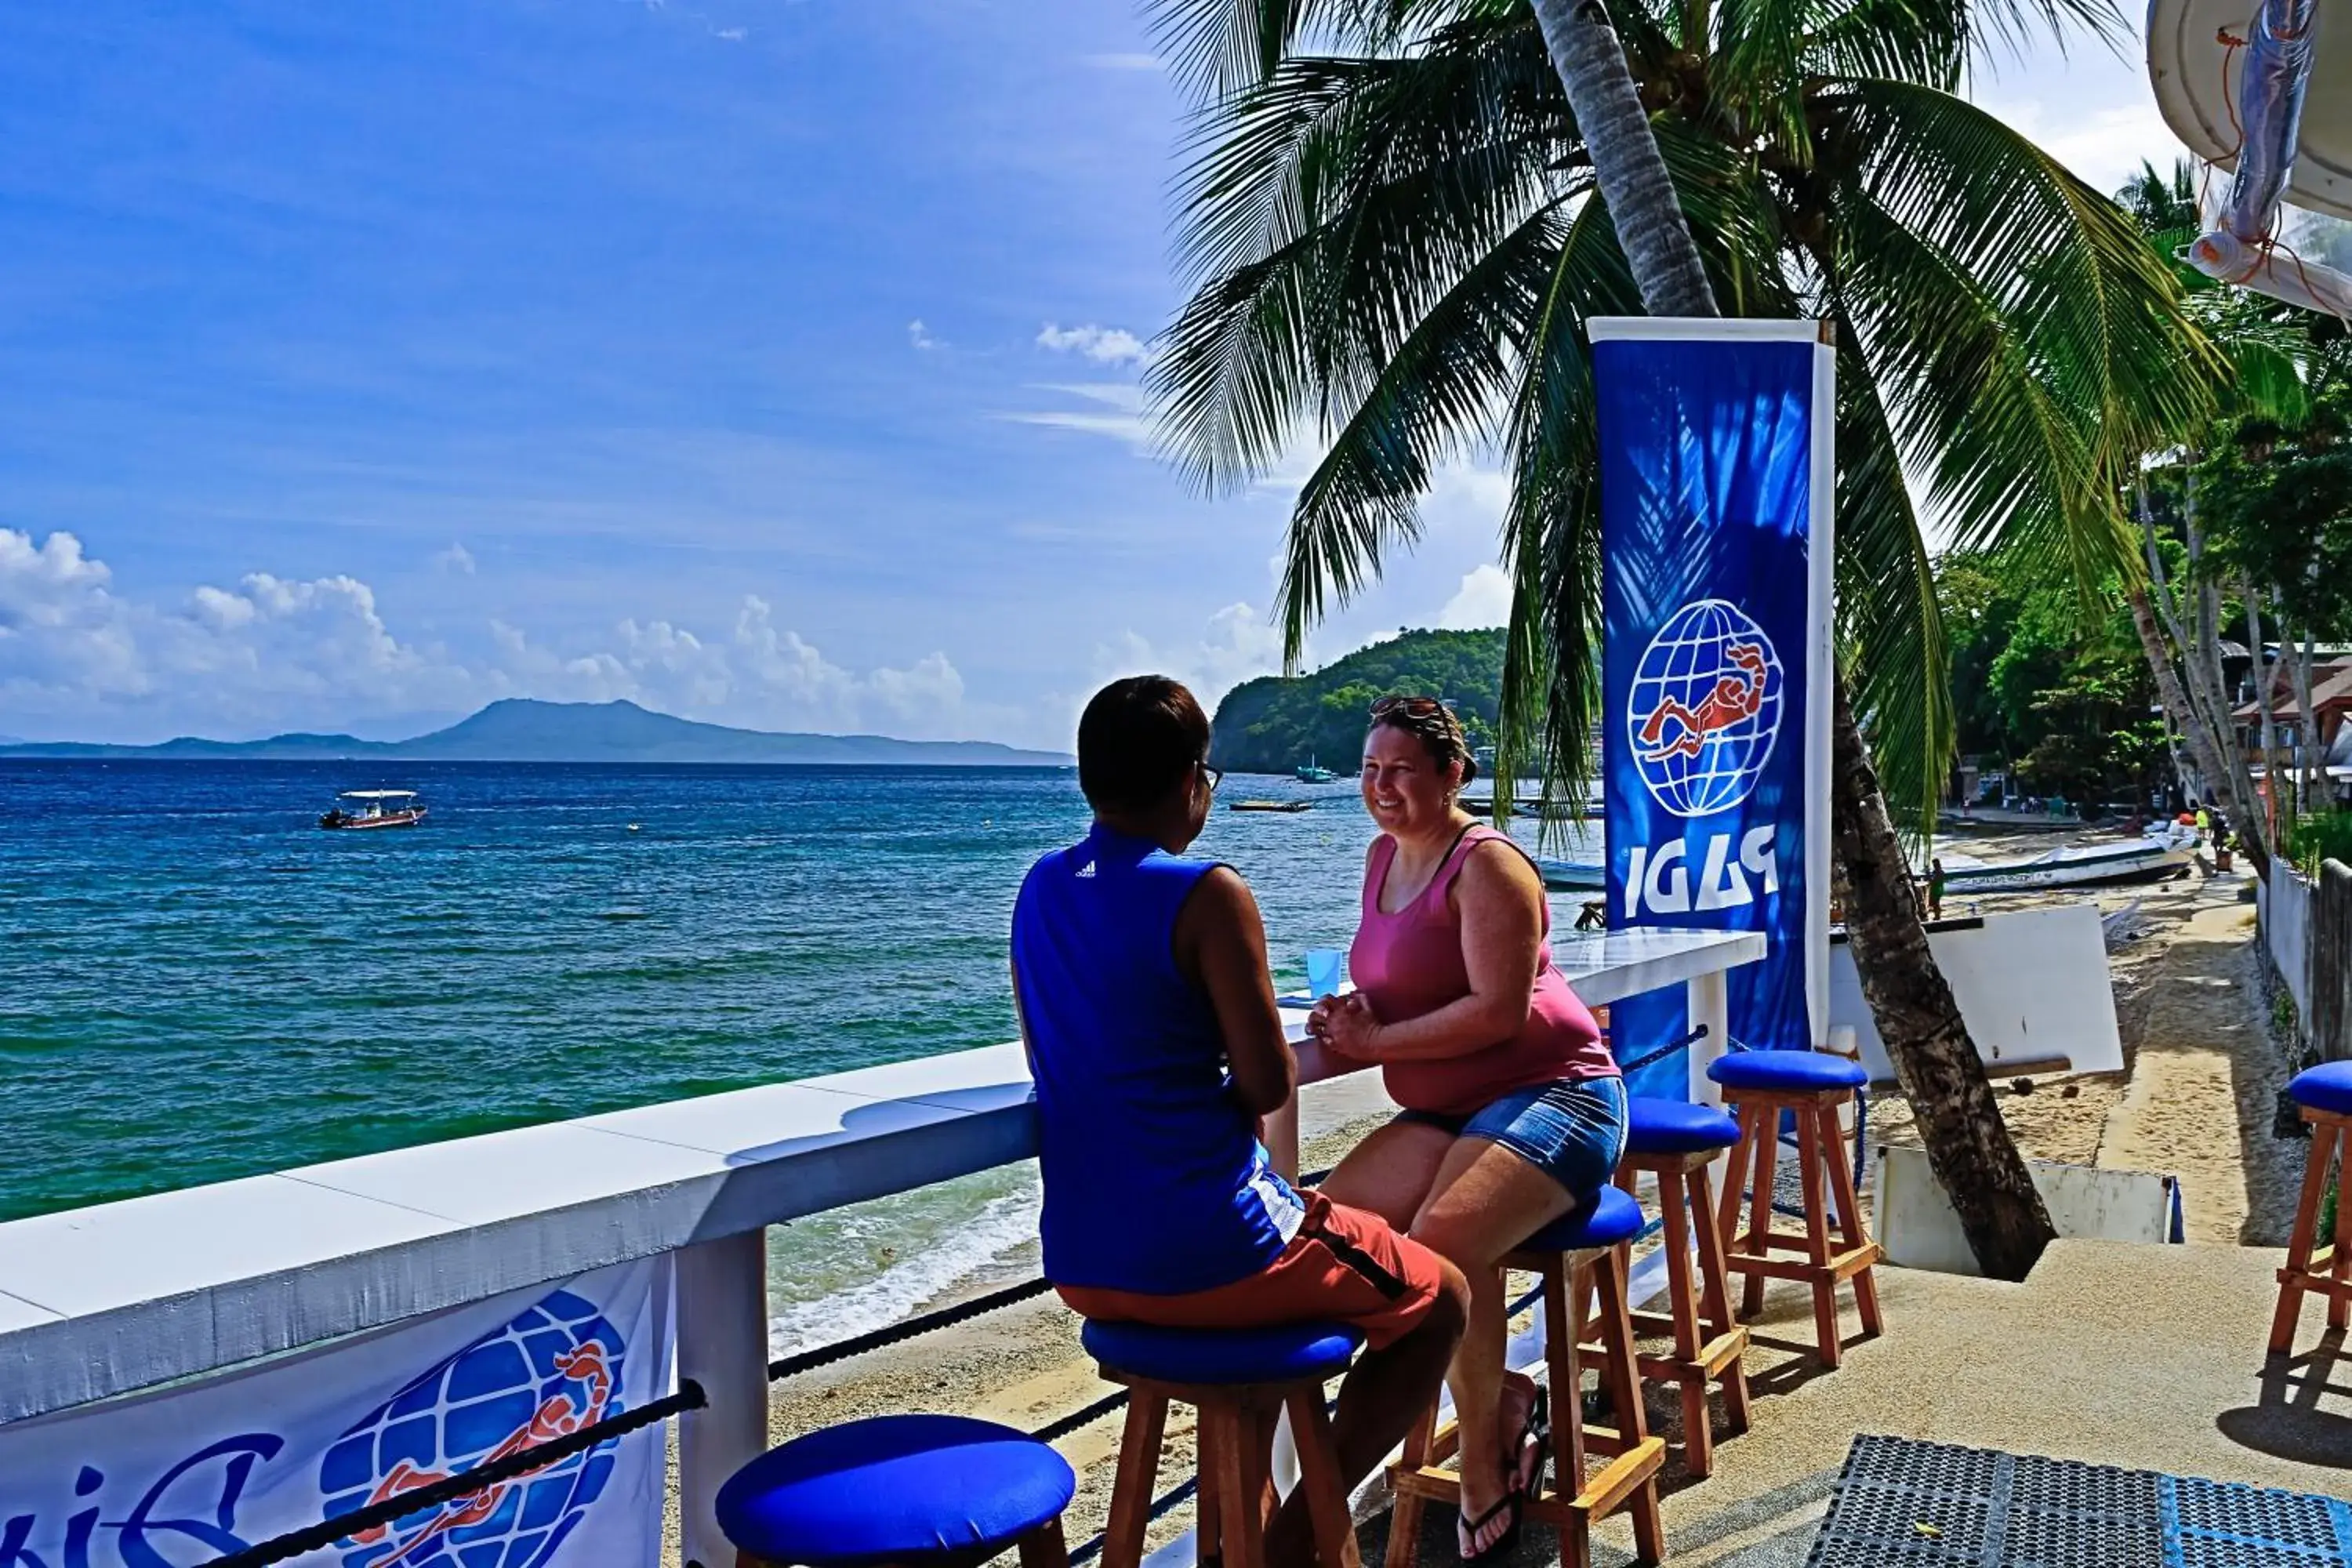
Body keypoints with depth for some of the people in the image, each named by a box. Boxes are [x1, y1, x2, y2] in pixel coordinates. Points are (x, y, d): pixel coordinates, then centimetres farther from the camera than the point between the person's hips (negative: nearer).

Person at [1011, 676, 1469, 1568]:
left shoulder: (1041, 889, 5)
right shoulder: (1208, 894, -16)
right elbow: (1268, 1085, -14)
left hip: (1080, 1263, 7)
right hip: (1207, 1256, -7)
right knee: (1440, 1301, 16)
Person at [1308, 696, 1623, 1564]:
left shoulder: (1486, 863, -13)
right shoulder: (1384, 855, 11)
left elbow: (1499, 1011, -20)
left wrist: (1376, 1042, -17)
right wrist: (1352, 1014, 0)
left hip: (1551, 1096, -8)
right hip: (1447, 1109, 9)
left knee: (1442, 1238, -32)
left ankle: (1484, 1460, -6)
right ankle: (1498, 1393, 2)